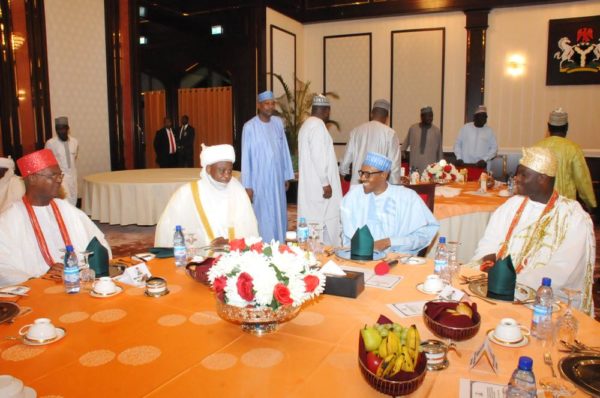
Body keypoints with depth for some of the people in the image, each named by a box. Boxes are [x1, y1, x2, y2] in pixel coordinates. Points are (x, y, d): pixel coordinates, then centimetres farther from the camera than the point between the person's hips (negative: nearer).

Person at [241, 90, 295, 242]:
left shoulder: (278, 123, 5)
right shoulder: (250, 127, -9)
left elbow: (284, 150, 9)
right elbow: (246, 156, -8)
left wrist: (287, 176, 8)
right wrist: (247, 185, -10)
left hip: (277, 179, 5)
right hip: (259, 180, -4)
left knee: (279, 216, 10)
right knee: (263, 217, 1)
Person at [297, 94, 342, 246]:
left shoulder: (306, 125, 16)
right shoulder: (318, 126, -14)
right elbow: (318, 157, -20)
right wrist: (326, 183, -16)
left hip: (310, 185, 10)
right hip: (319, 186, -10)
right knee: (325, 226, -6)